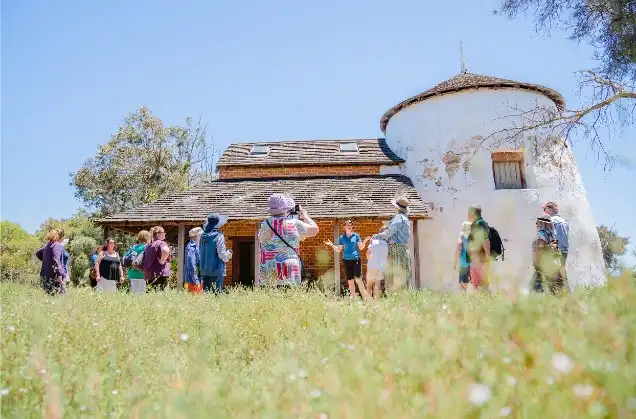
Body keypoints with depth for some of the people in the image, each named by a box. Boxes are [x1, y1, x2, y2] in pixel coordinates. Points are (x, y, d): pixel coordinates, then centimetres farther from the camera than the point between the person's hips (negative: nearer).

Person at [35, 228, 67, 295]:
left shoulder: (48, 244, 16)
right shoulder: (57, 245, -10)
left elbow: (38, 253, 31)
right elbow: (56, 260, -21)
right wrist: (59, 274, -24)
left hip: (45, 275, 9)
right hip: (53, 275, -9)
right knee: (61, 296, -11)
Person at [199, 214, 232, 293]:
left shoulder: (203, 236, 7)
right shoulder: (218, 236, -13)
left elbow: (200, 253, 14)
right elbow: (221, 253, -14)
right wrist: (228, 254, 5)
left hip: (204, 270, 6)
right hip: (216, 270, -6)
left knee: (206, 292, 11)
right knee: (217, 292, -3)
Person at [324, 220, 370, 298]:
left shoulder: (356, 236, 3)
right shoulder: (342, 238, 7)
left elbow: (361, 248, 5)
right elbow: (338, 250, 12)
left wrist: (365, 241, -10)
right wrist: (331, 245, -1)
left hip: (356, 259, -2)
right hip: (346, 260, 2)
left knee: (358, 279, -11)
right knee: (350, 281, 8)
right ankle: (353, 296, 19)